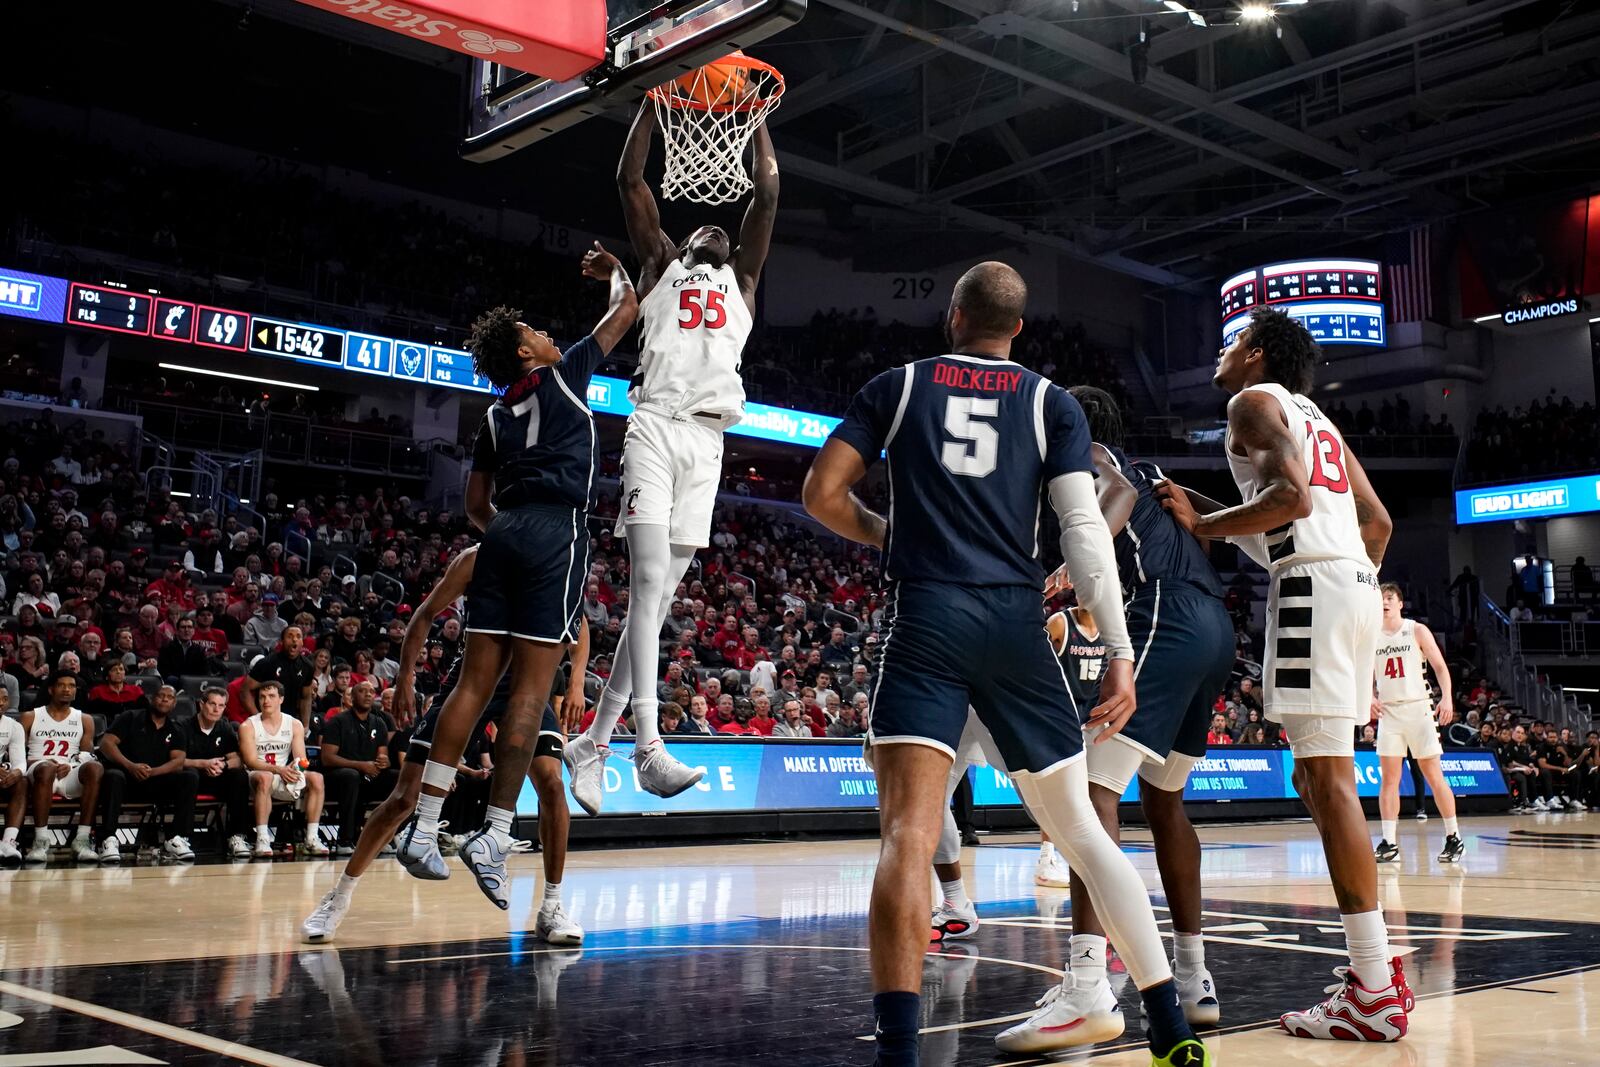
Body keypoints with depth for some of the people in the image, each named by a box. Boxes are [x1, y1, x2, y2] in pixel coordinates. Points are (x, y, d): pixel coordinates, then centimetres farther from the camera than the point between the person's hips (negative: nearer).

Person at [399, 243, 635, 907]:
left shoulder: (495, 416, 21)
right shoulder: (565, 374, 7)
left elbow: (476, 504, 20)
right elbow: (628, 309, 17)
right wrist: (613, 270, 34)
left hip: (504, 533, 6)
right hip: (556, 533, -6)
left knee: (477, 679, 5)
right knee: (531, 686, -7)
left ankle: (423, 827, 3)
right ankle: (494, 839, -10)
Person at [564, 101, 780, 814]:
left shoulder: (740, 279, 28)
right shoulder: (660, 265, 23)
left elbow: (767, 195, 22)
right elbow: (630, 179, 17)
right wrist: (653, 101, 16)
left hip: (709, 440, 3)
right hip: (656, 426, -3)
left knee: (661, 592, 1)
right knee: (649, 579, -18)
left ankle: (595, 741, 8)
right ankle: (648, 745, -26)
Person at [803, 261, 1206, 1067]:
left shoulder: (898, 386, 12)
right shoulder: (1051, 403, 12)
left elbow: (821, 494, 6)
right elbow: (1084, 530, 0)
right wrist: (1120, 653, -2)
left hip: (926, 617, -2)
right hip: (1016, 623, 2)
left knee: (907, 833, -11)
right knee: (1081, 829, 14)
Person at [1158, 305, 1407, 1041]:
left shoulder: (1254, 401, 0)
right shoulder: (1314, 417, 27)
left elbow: (1291, 494, -17)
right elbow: (1377, 520, 24)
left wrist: (1204, 524, -8)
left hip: (1311, 582, -9)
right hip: (1352, 579, 10)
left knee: (1328, 777, -11)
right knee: (1317, 777, 13)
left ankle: (1374, 992, -11)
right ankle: (1375, 966, 14)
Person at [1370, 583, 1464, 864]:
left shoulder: (1417, 630, 1)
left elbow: (1440, 666, -2)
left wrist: (1447, 697, -17)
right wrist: (1369, 698, -5)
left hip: (1418, 708, -3)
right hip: (1388, 712, 3)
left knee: (1434, 775, -1)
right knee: (1388, 778, -2)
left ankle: (1454, 838, 7)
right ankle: (1389, 843, -1)